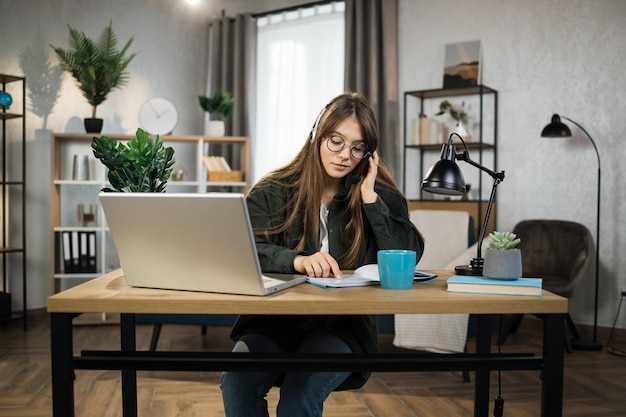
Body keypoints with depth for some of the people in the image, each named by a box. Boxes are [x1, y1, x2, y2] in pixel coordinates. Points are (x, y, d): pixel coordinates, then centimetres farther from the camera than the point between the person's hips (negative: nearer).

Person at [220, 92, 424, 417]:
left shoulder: (381, 196, 6)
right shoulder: (273, 191, 4)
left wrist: (370, 198, -10)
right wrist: (297, 260, -30)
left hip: (343, 327, 0)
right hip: (274, 320, 1)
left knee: (301, 391, -29)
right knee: (237, 380, -28)